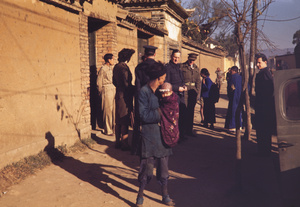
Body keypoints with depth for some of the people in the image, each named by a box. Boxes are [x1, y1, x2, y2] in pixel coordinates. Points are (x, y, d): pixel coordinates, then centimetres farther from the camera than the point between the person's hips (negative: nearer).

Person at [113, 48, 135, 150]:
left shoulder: (116, 66, 10)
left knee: (119, 121, 15)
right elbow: (126, 84, -20)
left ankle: (118, 142, 24)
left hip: (118, 95, 9)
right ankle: (124, 144, 4)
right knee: (125, 121, -2)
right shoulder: (124, 67, -17)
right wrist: (135, 89, -8)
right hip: (125, 96, -9)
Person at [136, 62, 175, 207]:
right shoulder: (144, 91, -10)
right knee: (147, 166, -3)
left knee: (163, 166, 12)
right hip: (149, 135, -6)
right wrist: (161, 113, -12)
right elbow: (144, 115, -15)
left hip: (162, 133, 6)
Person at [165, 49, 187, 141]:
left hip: (181, 95, 8)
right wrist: (177, 88, -16)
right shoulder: (167, 67, -9)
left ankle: (182, 135, 23)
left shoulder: (178, 67, 17)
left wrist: (184, 86, 6)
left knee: (182, 114, 11)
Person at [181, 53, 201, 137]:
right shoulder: (182, 67, -2)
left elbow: (198, 81, 15)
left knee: (191, 111, 8)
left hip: (193, 91, 5)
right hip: (185, 90, -5)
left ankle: (189, 130, 16)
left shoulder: (196, 68, 14)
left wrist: (198, 92, 6)